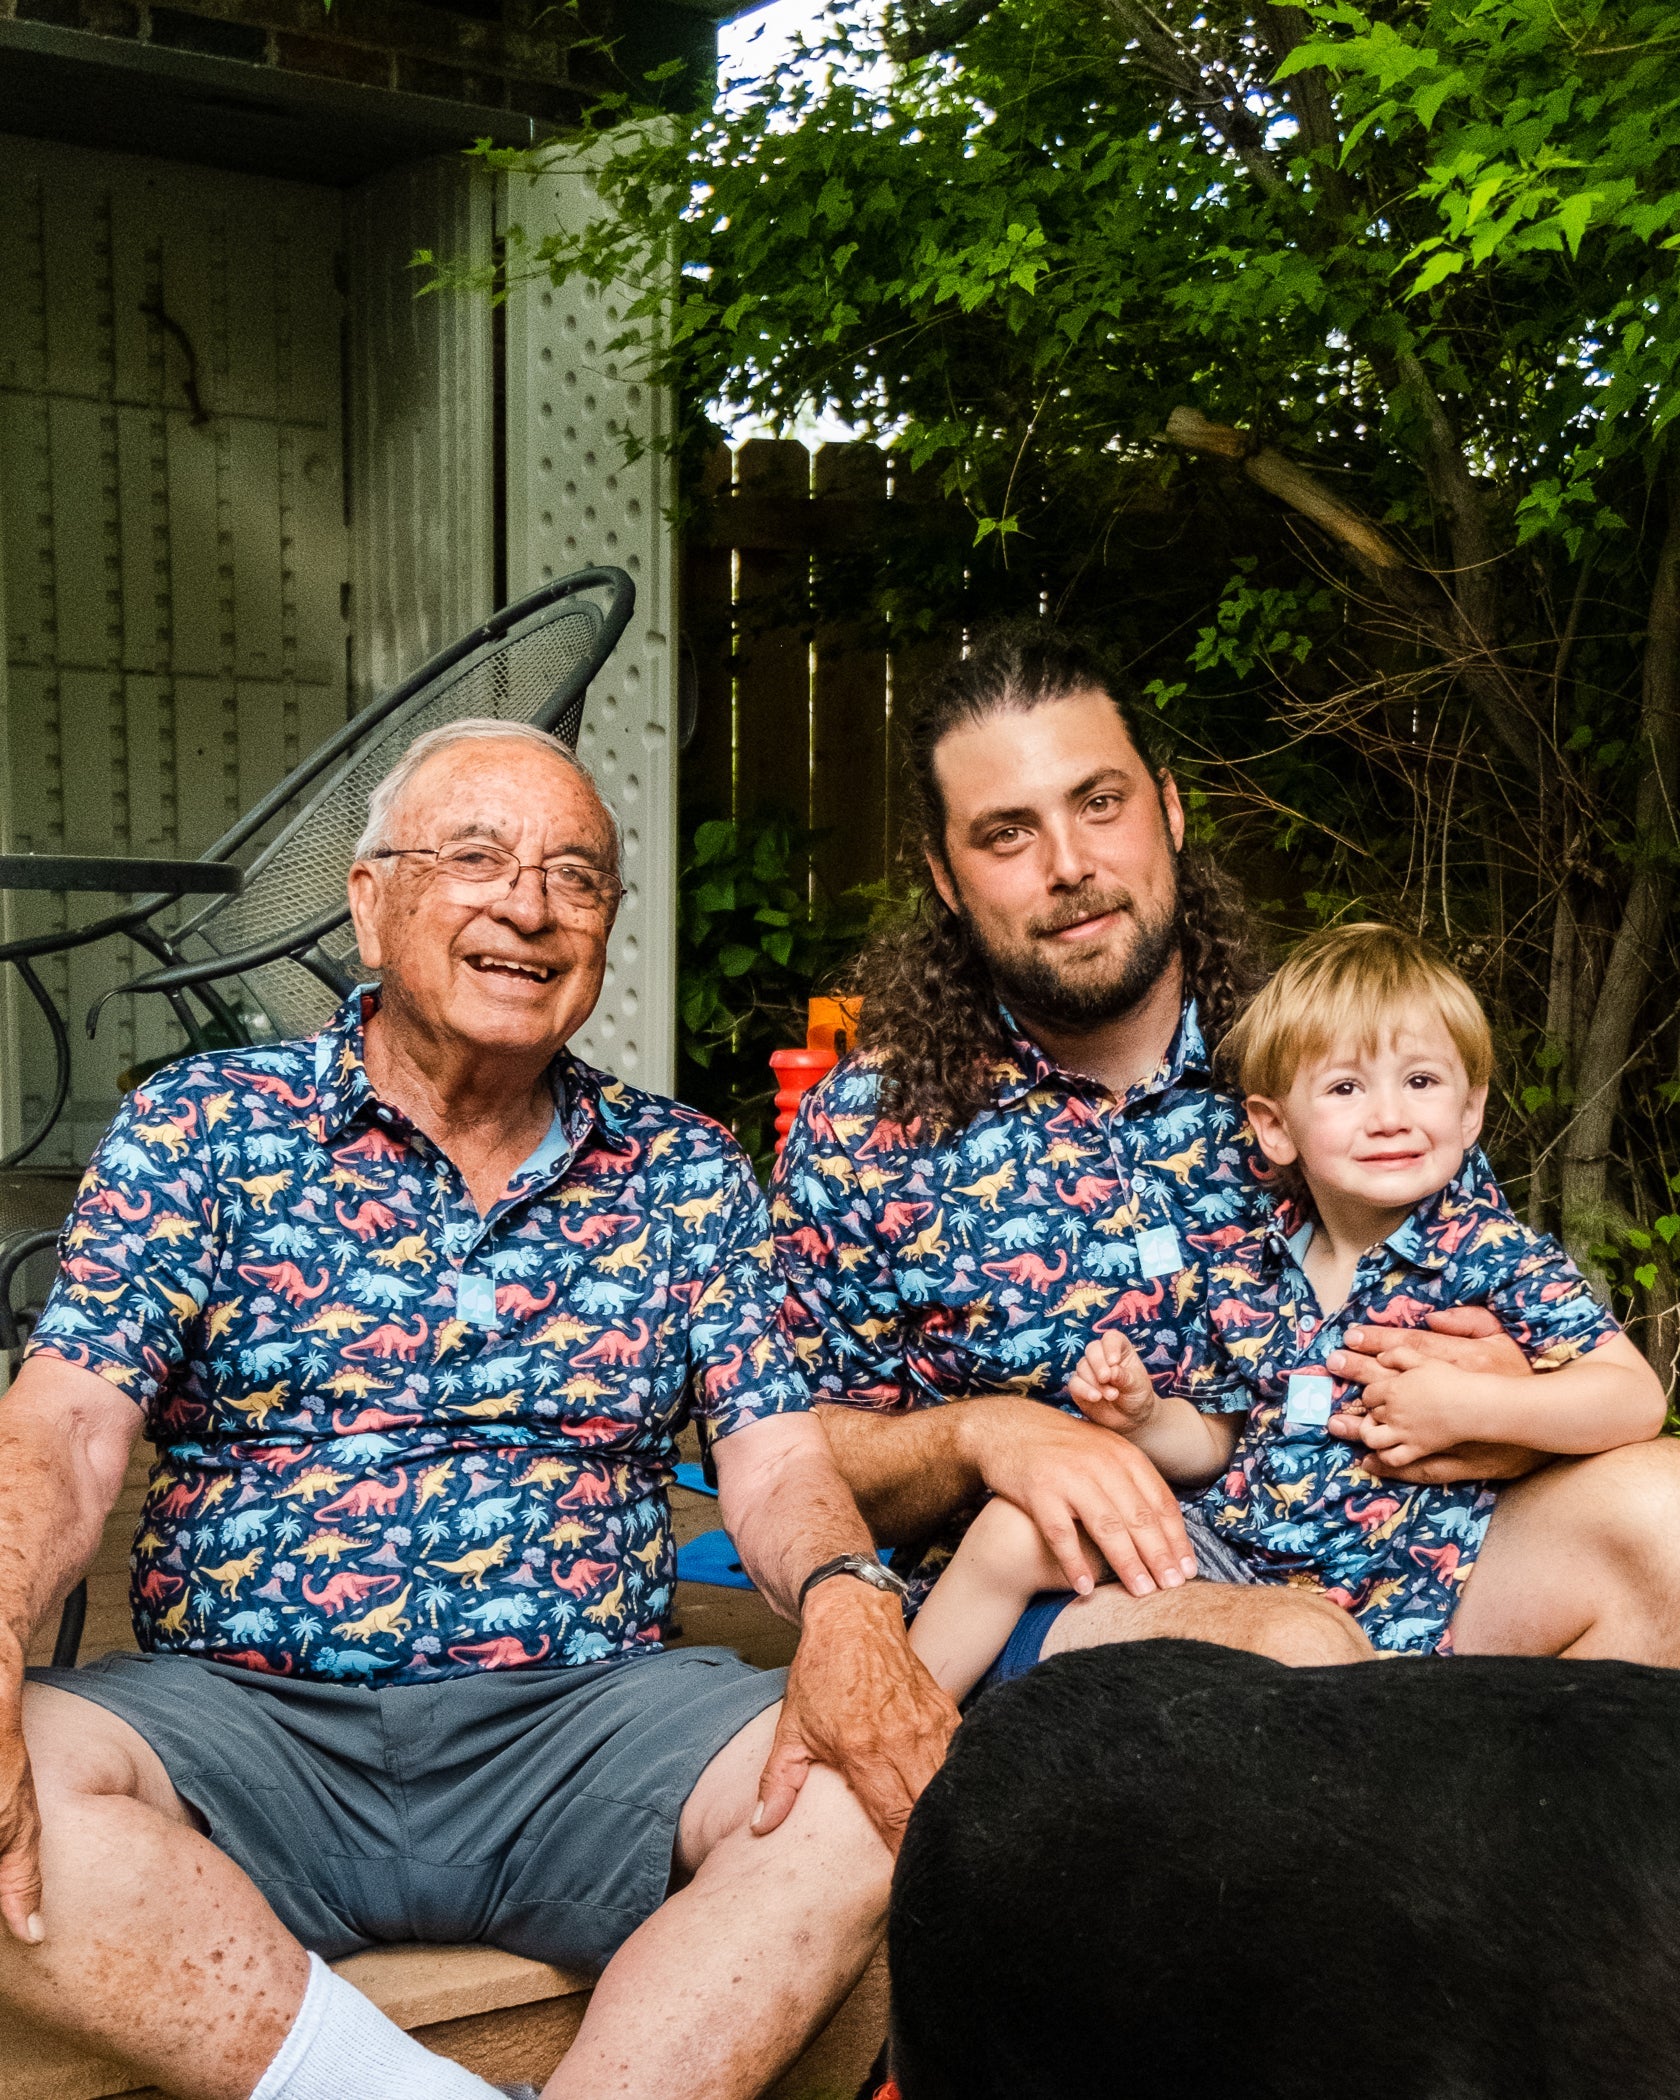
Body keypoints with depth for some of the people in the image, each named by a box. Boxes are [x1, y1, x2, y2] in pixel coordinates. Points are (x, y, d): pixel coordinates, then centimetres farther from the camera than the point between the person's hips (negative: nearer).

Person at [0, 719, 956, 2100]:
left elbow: (774, 1458, 3)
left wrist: (846, 1600, -22)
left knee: (876, 1786, -25)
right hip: (238, 1714, -1)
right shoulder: (203, 1128, 4)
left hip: (587, 1721, 2)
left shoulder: (686, 1173, 10)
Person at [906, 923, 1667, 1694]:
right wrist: (1142, 1416, -8)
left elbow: (1638, 1400, -15)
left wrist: (1469, 1406, -26)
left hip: (1382, 1605, -4)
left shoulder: (1496, 1255, -10)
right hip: (1227, 1551, 5)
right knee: (1016, 1527, -4)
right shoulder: (1251, 1271, 4)